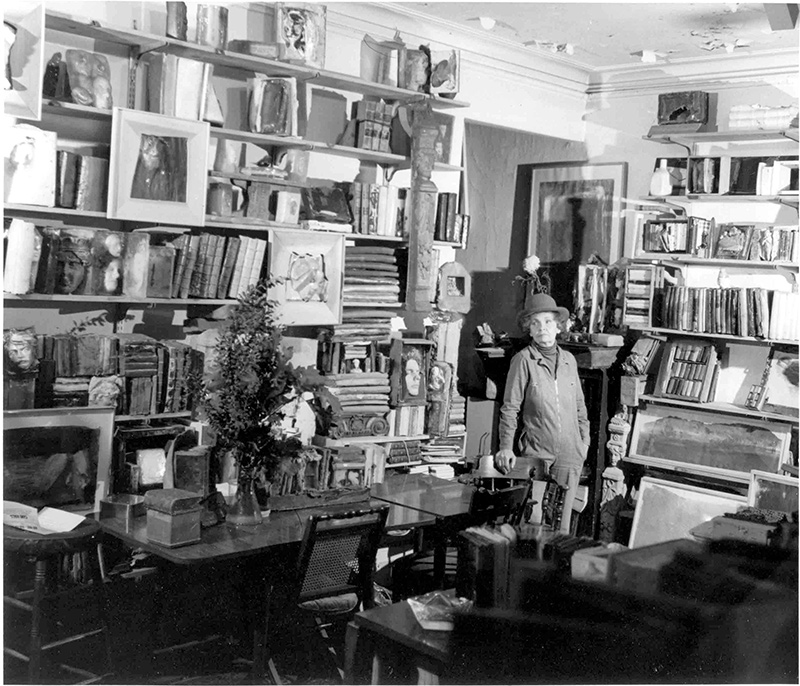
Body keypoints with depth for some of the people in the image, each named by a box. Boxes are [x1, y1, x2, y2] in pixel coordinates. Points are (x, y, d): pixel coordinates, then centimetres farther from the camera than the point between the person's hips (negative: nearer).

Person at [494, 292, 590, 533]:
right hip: (536, 453, -4)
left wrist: (585, 439, 17)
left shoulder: (569, 360, 9)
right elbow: (510, 408, -4)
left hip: (570, 454, 4)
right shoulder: (523, 360, -5)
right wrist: (505, 447, -7)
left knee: (562, 523, 9)